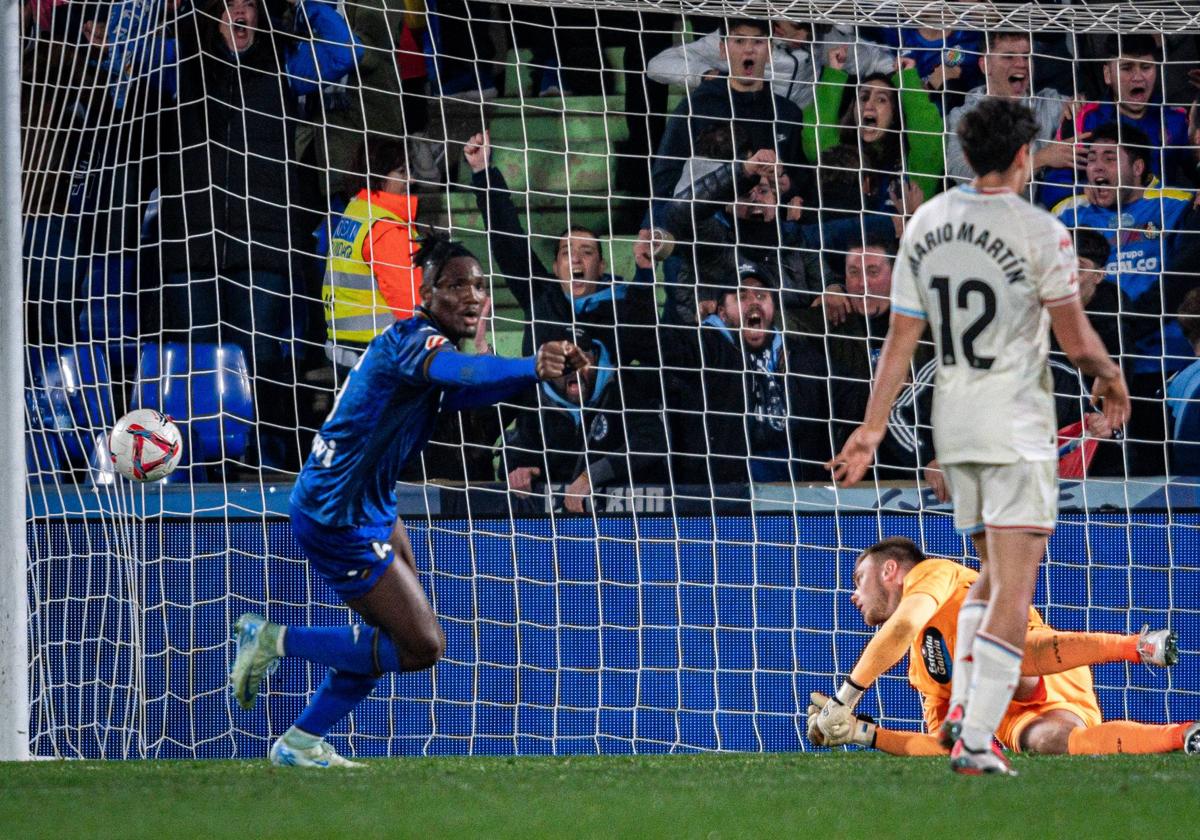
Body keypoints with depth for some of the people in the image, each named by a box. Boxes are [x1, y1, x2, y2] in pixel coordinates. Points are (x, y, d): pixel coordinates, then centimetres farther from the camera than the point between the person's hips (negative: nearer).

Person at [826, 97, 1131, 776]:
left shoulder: (926, 223, 4)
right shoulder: (1040, 231, -13)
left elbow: (901, 338, 6)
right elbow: (1078, 342, -10)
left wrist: (873, 428, 10)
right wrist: (1112, 381, 11)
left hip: (953, 423, 6)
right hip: (1018, 426, -6)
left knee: (993, 572, 21)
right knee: (1014, 585, -6)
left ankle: (962, 705, 8)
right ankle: (977, 739, -15)